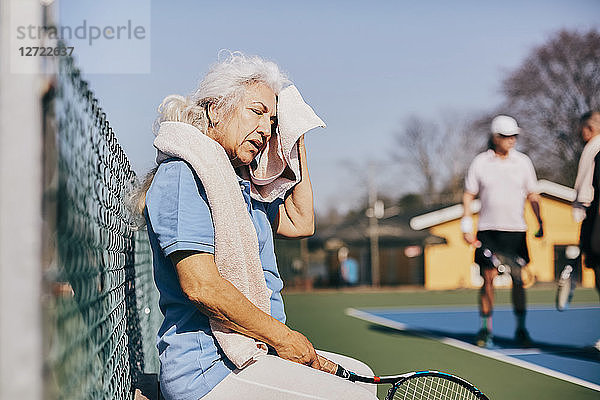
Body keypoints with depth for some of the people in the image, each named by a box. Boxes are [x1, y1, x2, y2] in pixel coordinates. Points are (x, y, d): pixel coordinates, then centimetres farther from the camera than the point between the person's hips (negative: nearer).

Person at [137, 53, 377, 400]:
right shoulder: (183, 173, -13)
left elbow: (300, 223, 27)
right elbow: (201, 285, -23)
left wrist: (296, 141, 21)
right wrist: (283, 337, -14)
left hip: (247, 354, 11)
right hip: (206, 369, -11)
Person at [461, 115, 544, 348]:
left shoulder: (523, 162, 5)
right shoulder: (480, 163, 2)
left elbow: (532, 195, 11)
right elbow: (468, 195, 6)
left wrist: (540, 223, 2)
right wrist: (467, 226, -2)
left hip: (516, 230, 1)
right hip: (488, 231, -1)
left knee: (518, 280, -1)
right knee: (488, 280, -1)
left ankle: (521, 329, 10)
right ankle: (486, 330, 9)